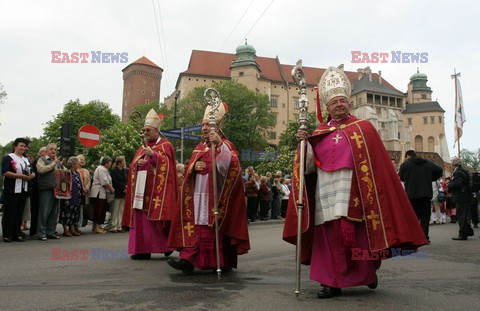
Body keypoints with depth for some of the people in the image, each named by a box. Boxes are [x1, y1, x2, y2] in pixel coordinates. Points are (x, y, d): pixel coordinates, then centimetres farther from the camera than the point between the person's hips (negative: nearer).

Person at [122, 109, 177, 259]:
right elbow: (133, 166, 19)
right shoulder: (142, 148, 21)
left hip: (157, 189, -7)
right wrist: (137, 164, -4)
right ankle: (142, 249, 9)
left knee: (156, 218, -9)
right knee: (140, 219, 4)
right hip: (141, 188, 7)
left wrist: (152, 155, -27)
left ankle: (166, 246, 3)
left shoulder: (165, 145, 1)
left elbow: (166, 164, -13)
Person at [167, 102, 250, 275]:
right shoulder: (199, 147, 18)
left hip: (215, 195, -5)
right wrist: (194, 166, -4)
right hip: (199, 195, 6)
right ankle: (188, 260, -1)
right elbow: (189, 170, 20)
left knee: (212, 229, -4)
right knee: (195, 226, -2)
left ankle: (223, 262, 9)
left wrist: (219, 144, -31)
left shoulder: (225, 145, 0)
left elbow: (231, 164, -20)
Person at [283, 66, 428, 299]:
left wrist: (373, 189, -7)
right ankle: (332, 282, 9)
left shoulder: (363, 128, 8)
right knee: (329, 235, 1)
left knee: (358, 234, 2)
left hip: (354, 189, -2)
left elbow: (376, 161, 3)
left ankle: (368, 273, 26)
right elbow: (310, 166, 7)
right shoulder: (319, 133, 13)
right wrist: (304, 144, -8)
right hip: (327, 191, 2)